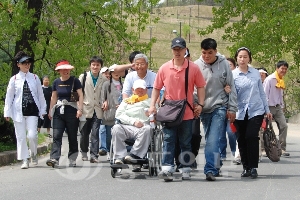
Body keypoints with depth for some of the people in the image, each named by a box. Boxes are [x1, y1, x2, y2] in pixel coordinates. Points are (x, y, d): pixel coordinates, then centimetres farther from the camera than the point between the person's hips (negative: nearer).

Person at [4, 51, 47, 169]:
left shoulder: (35, 78, 8)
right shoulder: (14, 79, 5)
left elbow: (40, 95, 11)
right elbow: (9, 96, 6)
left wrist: (42, 110, 7)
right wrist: (7, 113, 0)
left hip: (32, 110, 0)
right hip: (18, 111, 0)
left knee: (32, 135, -9)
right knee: (21, 136, 0)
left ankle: (34, 154, 18)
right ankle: (24, 160, 9)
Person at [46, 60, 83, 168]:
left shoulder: (74, 81, -1)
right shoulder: (56, 82, 10)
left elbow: (80, 95, -4)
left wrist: (80, 109, -14)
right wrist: (50, 110, 17)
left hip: (71, 111, -3)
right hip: (59, 111, 3)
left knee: (72, 137, 4)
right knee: (56, 136, -10)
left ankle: (72, 160, 13)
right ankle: (54, 159, -18)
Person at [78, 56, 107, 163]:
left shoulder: (104, 80, 4)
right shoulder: (83, 77, 3)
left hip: (97, 110, 0)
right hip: (86, 109, 0)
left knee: (95, 133, -9)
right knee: (84, 132, 9)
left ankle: (94, 155, -8)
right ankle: (84, 152, 28)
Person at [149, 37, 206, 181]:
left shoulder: (193, 68, 0)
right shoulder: (164, 68, 3)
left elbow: (200, 87, 5)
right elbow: (156, 88, 9)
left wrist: (200, 104, -5)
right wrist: (152, 105, 0)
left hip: (187, 112, 0)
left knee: (186, 143, 9)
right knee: (168, 141, -6)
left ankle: (185, 170, 17)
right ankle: (167, 169, -11)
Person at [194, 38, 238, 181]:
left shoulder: (224, 64, -3)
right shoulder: (197, 65, -2)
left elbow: (231, 87, 1)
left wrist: (232, 108, -1)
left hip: (220, 107, -3)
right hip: (204, 108, 3)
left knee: (213, 140, -15)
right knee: (210, 140, 11)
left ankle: (210, 169, -17)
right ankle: (216, 167, 25)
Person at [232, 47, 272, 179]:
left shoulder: (256, 73, 7)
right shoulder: (232, 75, 1)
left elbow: (261, 93, 14)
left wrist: (267, 110, 15)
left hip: (256, 110, 0)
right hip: (240, 112, 0)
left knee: (251, 137, -13)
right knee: (241, 140, 3)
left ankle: (253, 168, -7)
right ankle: (246, 167, 16)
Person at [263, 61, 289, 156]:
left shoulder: (281, 81, 12)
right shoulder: (270, 79, -11)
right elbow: (265, 94, -13)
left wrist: (282, 106, 18)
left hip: (278, 107, 7)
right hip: (269, 107, -7)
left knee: (284, 126, -6)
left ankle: (282, 148, -3)